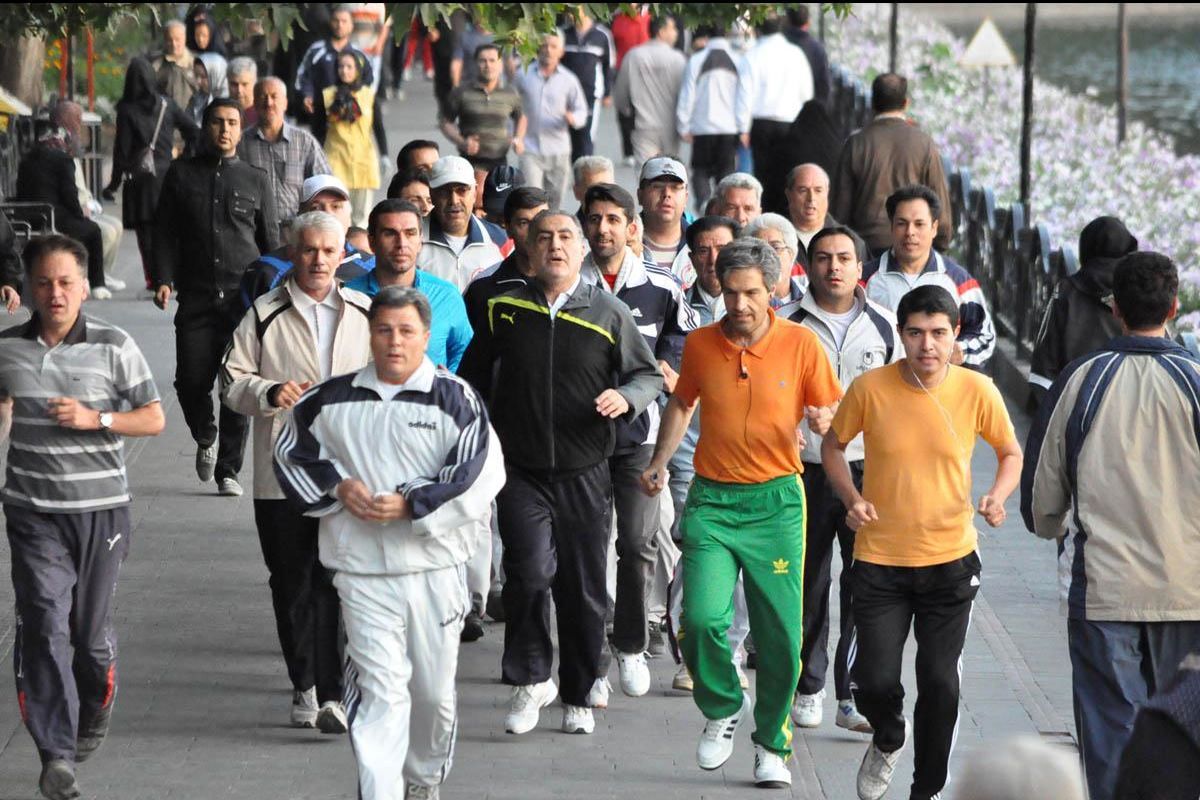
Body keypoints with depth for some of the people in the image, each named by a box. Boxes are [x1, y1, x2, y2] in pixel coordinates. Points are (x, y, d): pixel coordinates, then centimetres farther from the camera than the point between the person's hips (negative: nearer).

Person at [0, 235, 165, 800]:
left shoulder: (114, 346, -3)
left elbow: (154, 418, -1)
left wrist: (95, 418, -14)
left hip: (101, 507, 0)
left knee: (92, 629, 9)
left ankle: (94, 712, 38)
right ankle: (56, 754, -14)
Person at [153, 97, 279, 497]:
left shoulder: (256, 179, 10)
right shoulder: (181, 174, 10)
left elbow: (270, 240, 12)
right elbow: (164, 232, 9)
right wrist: (163, 280, -4)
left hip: (245, 298, 0)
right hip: (196, 297, 0)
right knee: (191, 381, -5)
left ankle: (229, 470, 6)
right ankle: (206, 437, 26)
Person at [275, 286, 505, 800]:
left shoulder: (455, 399, -2)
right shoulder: (332, 399, 5)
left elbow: (482, 476, -8)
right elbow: (292, 453, 18)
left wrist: (411, 506, -15)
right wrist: (338, 487, -1)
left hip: (435, 569, 0)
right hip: (362, 571, 0)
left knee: (433, 690, 13)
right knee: (379, 690, -11)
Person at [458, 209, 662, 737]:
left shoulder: (609, 313, 3)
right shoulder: (503, 311, 5)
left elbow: (649, 374, 10)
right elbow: (473, 378, 16)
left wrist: (625, 398, -12)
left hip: (584, 474, 1)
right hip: (521, 472, -1)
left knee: (584, 588, 5)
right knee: (530, 570, -20)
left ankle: (578, 697, 21)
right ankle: (530, 679, -2)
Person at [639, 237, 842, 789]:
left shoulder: (801, 344, -4)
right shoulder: (700, 345, 2)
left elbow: (831, 413, 4)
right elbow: (681, 404, 21)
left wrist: (823, 420, -19)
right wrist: (659, 463, 11)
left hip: (775, 501, -1)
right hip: (712, 500, 1)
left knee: (779, 634, 0)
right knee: (702, 618, -15)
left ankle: (772, 744, 20)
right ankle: (723, 708, 14)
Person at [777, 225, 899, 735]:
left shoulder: (884, 326, 10)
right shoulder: (788, 324, 4)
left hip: (869, 469, 1)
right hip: (805, 469, -1)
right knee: (808, 585, 4)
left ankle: (855, 695, -1)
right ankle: (807, 688, 17)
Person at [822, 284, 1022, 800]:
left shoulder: (977, 391, -8)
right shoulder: (870, 388, -10)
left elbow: (1011, 453, 8)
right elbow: (833, 446, 7)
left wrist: (998, 496, -11)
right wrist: (851, 497, -10)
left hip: (950, 560, 0)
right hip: (880, 561, 0)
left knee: (940, 683, 0)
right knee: (874, 682, -5)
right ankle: (889, 740, 31)